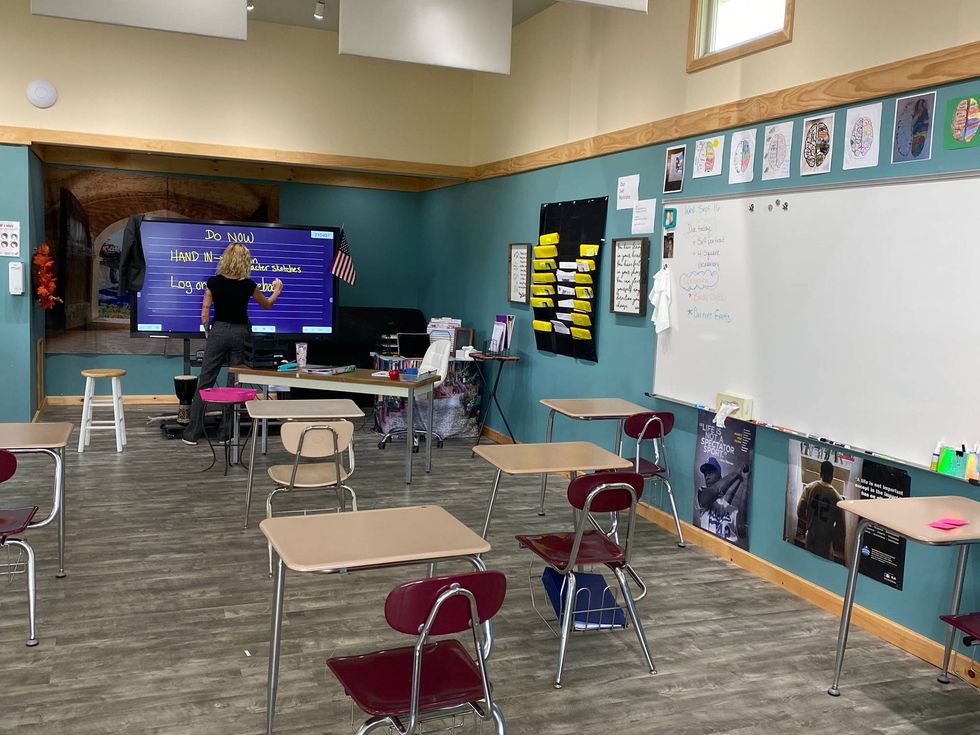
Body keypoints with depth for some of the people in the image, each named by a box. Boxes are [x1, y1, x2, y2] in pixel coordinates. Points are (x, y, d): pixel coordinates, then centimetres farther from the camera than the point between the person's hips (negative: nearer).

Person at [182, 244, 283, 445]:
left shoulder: (214, 282, -4)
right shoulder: (248, 285, -6)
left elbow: (205, 313, -2)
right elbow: (266, 305, 13)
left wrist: (207, 333, 14)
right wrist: (277, 291, 30)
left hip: (218, 331, 1)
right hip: (239, 333, -1)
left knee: (204, 383, 5)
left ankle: (192, 433, 5)